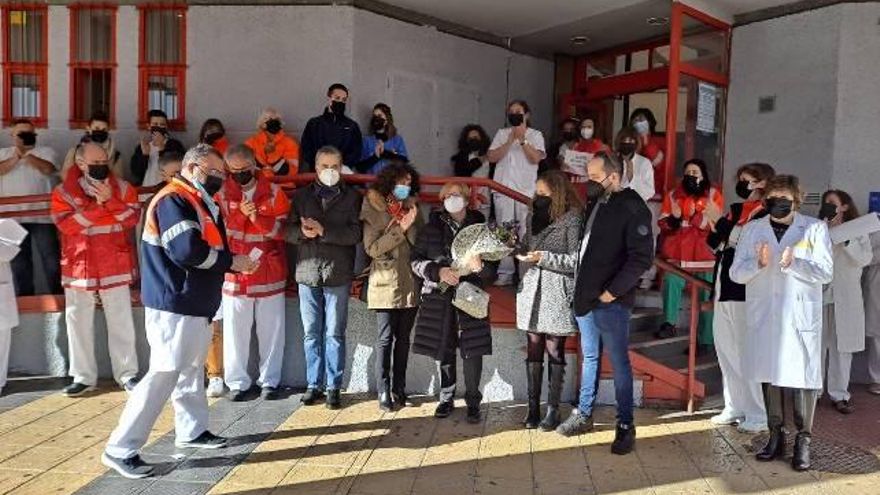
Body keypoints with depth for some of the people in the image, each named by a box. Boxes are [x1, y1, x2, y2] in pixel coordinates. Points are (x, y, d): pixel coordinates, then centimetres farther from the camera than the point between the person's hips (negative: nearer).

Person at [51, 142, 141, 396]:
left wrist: (110, 200, -22)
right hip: (78, 267, 1)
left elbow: (132, 218, -9)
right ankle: (83, 377, 20)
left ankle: (127, 373, 14)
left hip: (115, 267, 0)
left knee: (121, 322, 4)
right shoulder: (63, 192, 0)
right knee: (78, 323, 8)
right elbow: (66, 224, -14)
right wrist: (97, 205, -20)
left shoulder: (122, 187, 2)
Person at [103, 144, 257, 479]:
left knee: (191, 370, 19)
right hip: (174, 305, -10)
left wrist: (233, 263, -2)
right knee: (163, 375, -8)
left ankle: (192, 431, 33)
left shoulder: (198, 203, 17)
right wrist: (230, 261, -15)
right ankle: (120, 450, -1)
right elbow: (187, 251, -27)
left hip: (194, 304, 10)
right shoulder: (173, 200, -15)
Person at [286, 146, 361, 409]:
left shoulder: (352, 197, 5)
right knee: (311, 333, 8)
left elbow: (355, 233, -7)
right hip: (308, 271, 2)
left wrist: (323, 230, -17)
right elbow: (289, 230, 6)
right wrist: (302, 232, -15)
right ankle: (314, 385, 19)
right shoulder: (301, 195, 12)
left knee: (334, 334, 4)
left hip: (338, 273, -2)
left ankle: (334, 387, 13)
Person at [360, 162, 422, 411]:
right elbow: (372, 248, -10)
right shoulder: (375, 209, -1)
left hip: (410, 284, 4)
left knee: (403, 338, 9)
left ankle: (399, 390, 18)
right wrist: (400, 229, -14)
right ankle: (384, 392, 5)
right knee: (386, 338, -2)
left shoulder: (412, 208, 12)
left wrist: (411, 224, -8)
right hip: (386, 283, -4)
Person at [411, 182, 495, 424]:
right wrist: (438, 271, -14)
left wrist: (481, 267, -21)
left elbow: (492, 266, 1)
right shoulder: (432, 227, 5)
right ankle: (446, 398, 24)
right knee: (443, 350, 7)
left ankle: (473, 402, 12)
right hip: (439, 297, 1)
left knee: (472, 351, -3)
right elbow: (416, 261, 3)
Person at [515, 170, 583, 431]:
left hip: (557, 294, -5)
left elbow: (576, 261, -11)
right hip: (533, 290, 5)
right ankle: (533, 406, 13)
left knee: (554, 351, 2)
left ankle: (553, 409, 12)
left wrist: (543, 257, -15)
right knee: (533, 350, 6)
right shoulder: (534, 216, 12)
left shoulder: (572, 219, -8)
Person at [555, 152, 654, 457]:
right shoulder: (594, 202, 11)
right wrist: (580, 287, 10)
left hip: (611, 301, -7)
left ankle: (625, 426, 14)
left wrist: (612, 291, -17)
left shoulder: (632, 207, -12)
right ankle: (584, 415, 29)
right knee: (589, 357, 17)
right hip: (585, 296, 7)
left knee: (619, 362, 2)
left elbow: (642, 257, -17)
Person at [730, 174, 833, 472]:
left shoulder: (814, 229, 2)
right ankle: (775, 436, 24)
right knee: (769, 375, 11)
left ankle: (803, 440, 10)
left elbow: (825, 272, -5)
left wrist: (793, 263, -21)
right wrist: (758, 263, -17)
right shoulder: (753, 230, 8)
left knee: (802, 377, -3)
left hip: (801, 316, -3)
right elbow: (736, 273, 3)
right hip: (763, 316, 3)